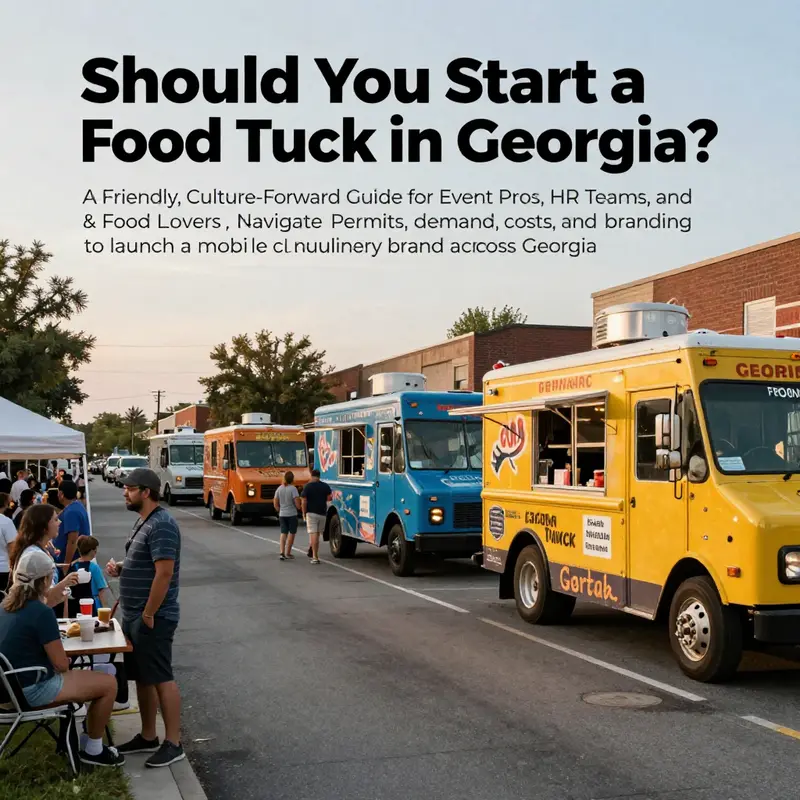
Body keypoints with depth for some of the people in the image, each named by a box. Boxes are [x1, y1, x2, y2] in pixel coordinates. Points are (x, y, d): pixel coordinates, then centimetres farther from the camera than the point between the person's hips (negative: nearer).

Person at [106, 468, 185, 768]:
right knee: (142, 678, 16)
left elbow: (164, 572, -24)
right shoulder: (143, 521, 13)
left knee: (161, 679, -3)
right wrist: (120, 568, 5)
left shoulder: (161, 525, -19)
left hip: (152, 618, -10)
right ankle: (147, 737, 27)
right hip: (133, 616, 10)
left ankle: (173, 743, 5)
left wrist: (149, 614, -21)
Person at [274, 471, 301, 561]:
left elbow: (275, 503, 6)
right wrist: (298, 507, 4)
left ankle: (282, 552, -5)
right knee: (291, 533, 9)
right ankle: (288, 553, 13)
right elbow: (297, 503, -17)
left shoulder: (279, 488, 2)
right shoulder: (293, 488, -13)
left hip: (282, 514, 4)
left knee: (283, 533, 9)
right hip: (292, 514, -4)